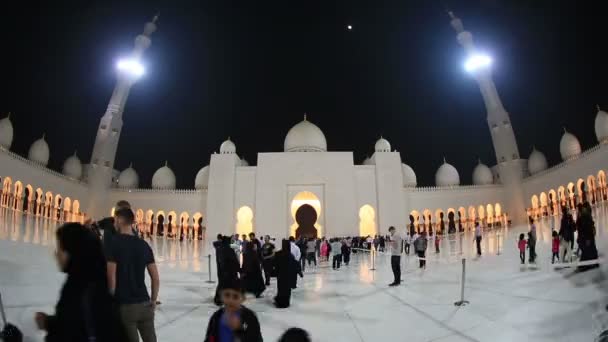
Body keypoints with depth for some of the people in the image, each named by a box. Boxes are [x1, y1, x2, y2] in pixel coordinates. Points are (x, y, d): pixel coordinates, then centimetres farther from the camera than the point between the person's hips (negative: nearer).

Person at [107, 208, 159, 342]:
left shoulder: (114, 243, -8)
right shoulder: (143, 244, 6)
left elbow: (111, 278, -13)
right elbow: (155, 278, 5)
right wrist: (153, 300, 15)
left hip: (124, 305, -4)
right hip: (144, 304, 4)